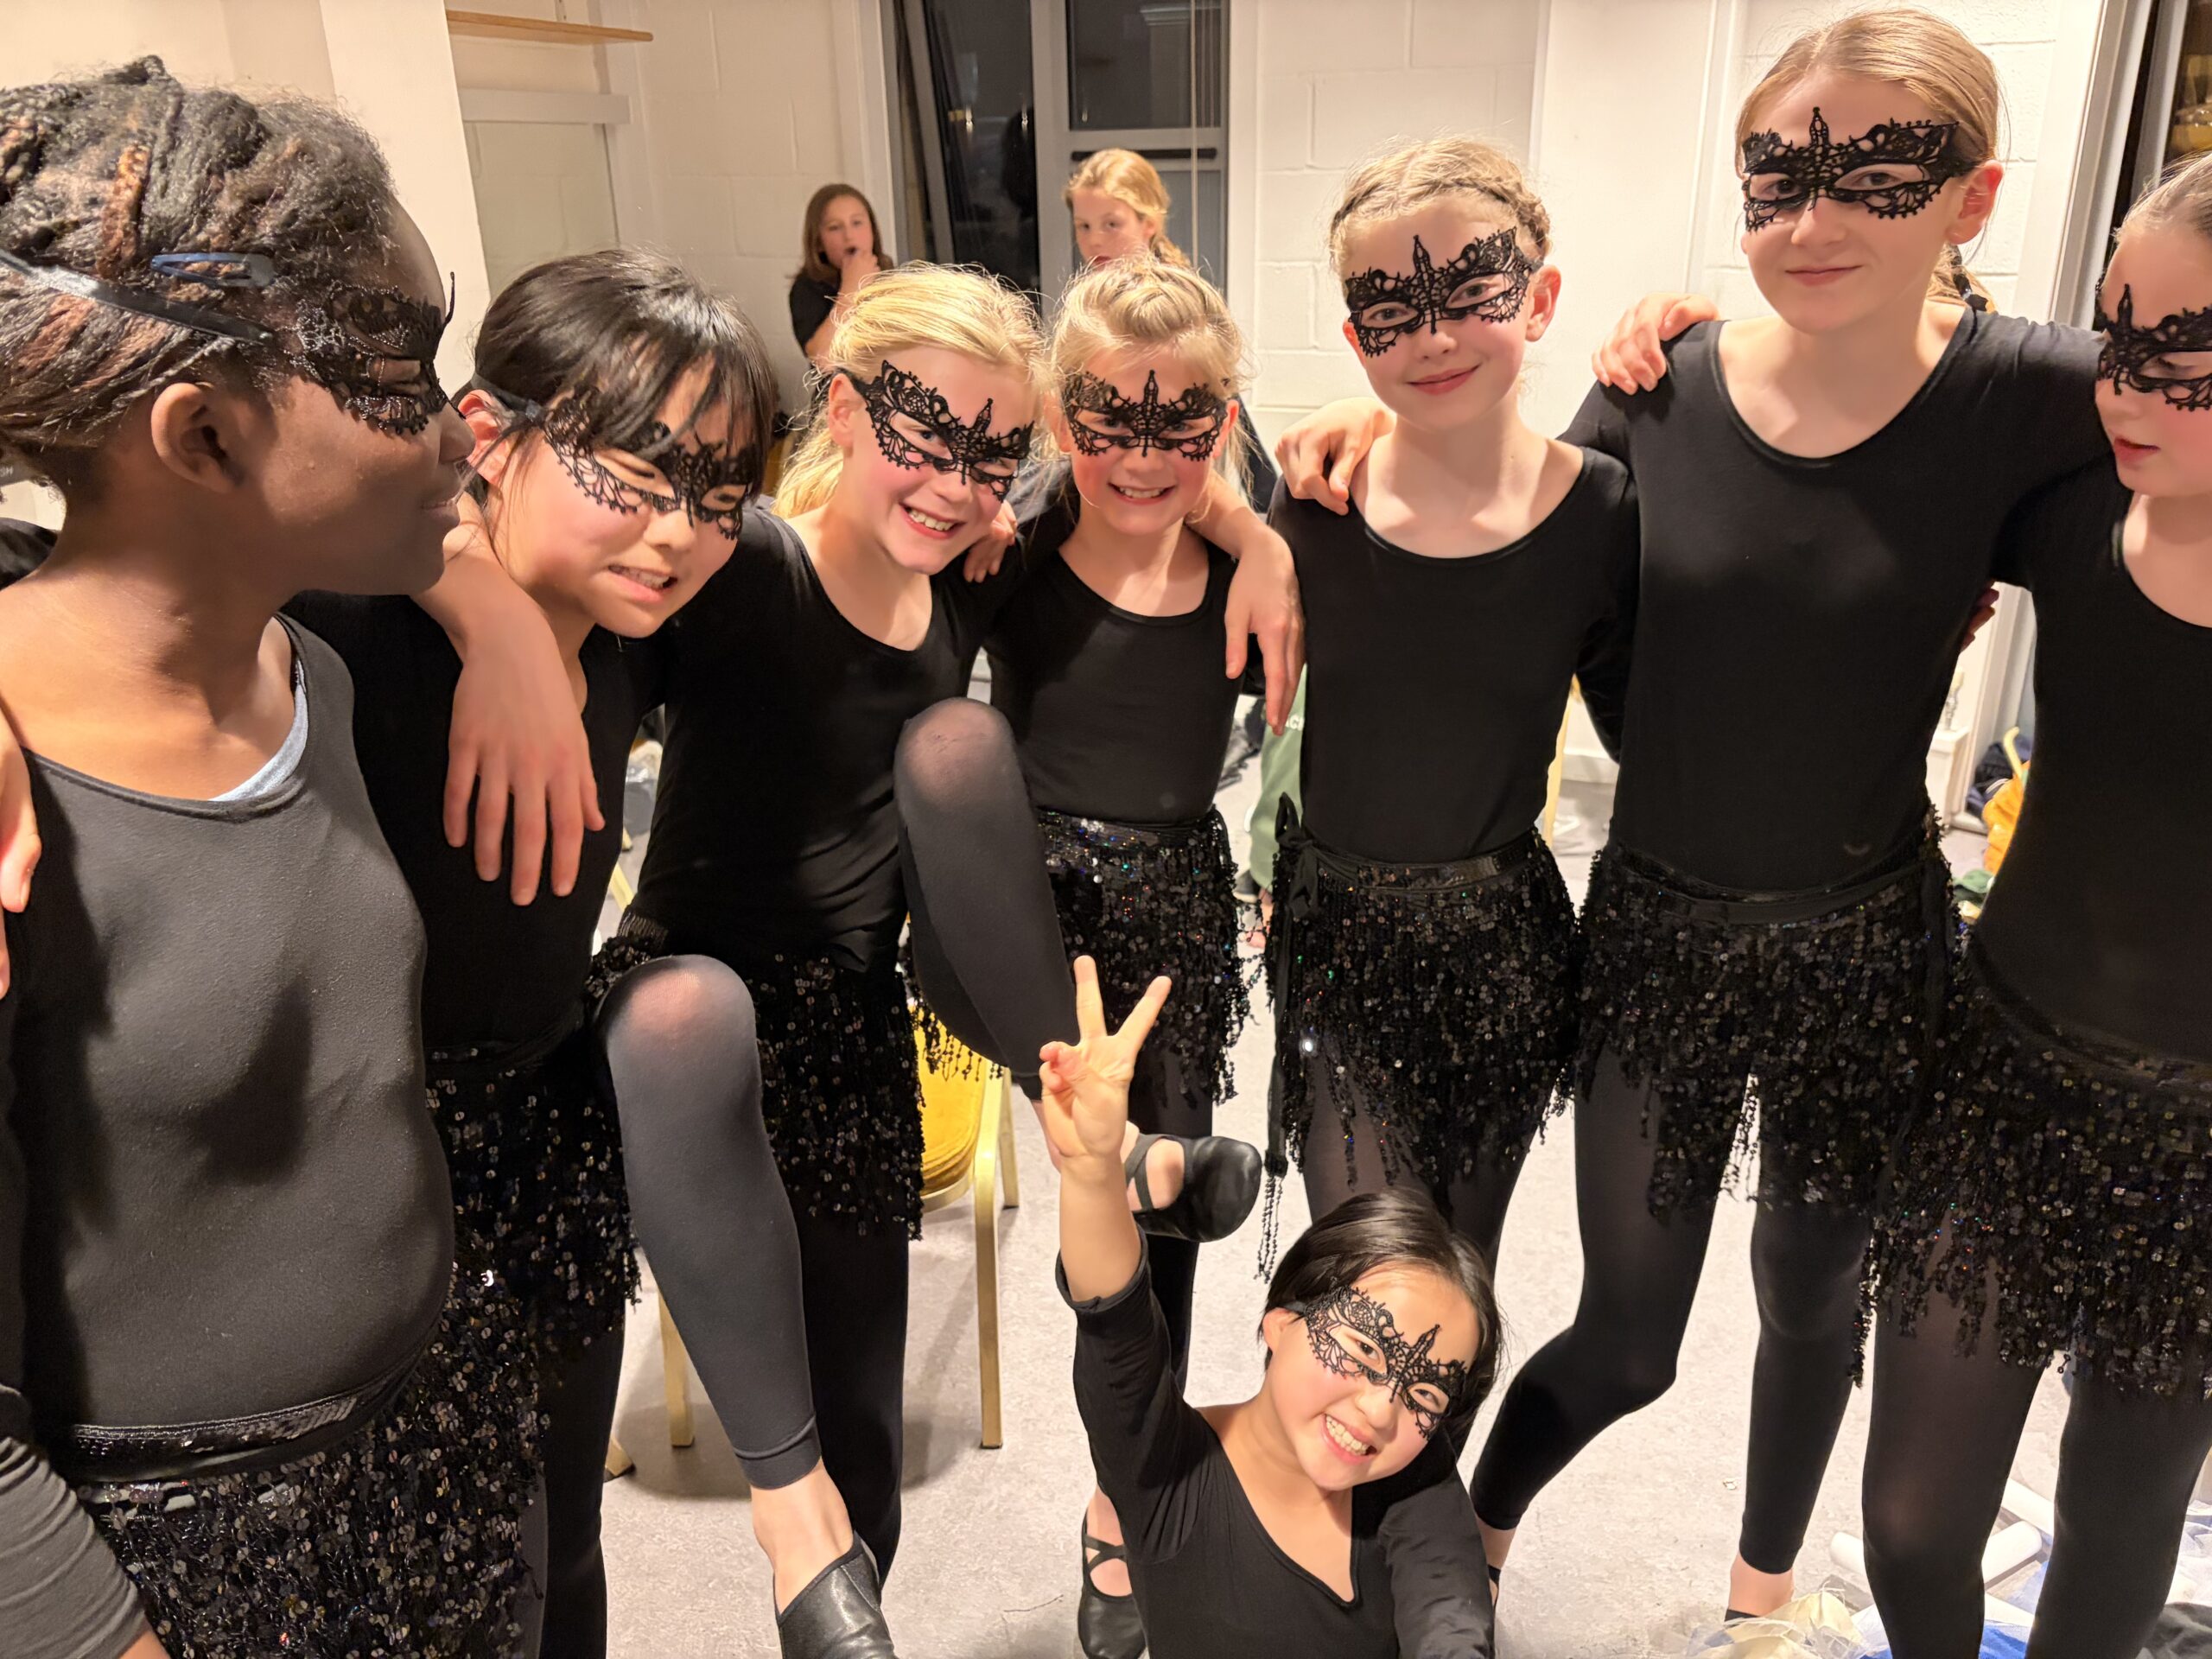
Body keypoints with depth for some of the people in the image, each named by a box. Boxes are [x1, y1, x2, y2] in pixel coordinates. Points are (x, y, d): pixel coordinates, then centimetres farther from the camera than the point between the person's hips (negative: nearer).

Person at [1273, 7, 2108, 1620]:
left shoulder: (2031, 399, -13)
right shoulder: (1660, 396, -9)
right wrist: (1385, 433, -15)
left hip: (1867, 945, 1)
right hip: (1657, 932, 0)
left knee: (1814, 1302, 23)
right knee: (1626, 1342, 11)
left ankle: (1767, 1576, 54)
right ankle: (1479, 1525, 44)